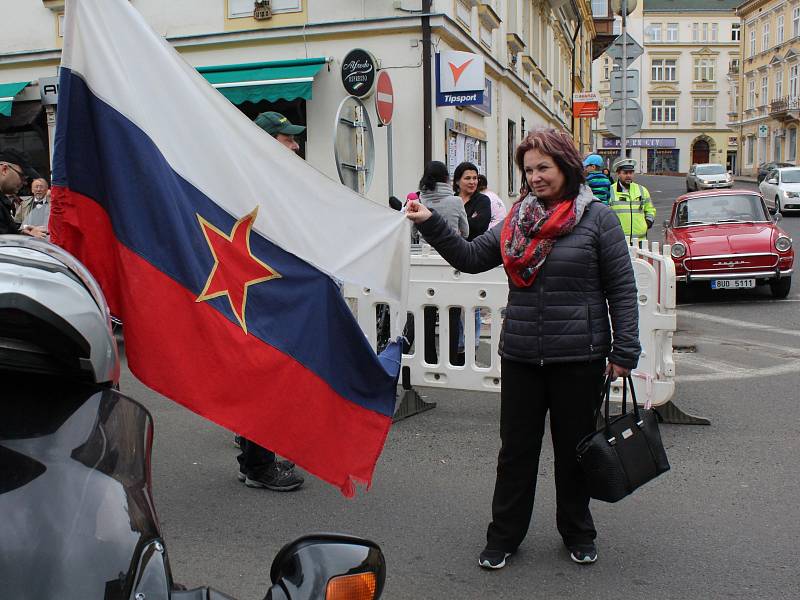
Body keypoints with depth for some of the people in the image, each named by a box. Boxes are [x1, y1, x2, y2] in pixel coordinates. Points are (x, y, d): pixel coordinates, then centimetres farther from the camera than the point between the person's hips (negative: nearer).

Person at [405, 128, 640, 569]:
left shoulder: (597, 218, -4)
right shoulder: (518, 219, 7)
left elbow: (621, 289, -5)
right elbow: (470, 257, 5)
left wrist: (623, 350, -9)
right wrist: (430, 225, -7)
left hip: (578, 358, -3)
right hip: (520, 357, 3)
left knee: (573, 448, 13)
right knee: (516, 449, 11)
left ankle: (577, 533, 33)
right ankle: (504, 536, 25)